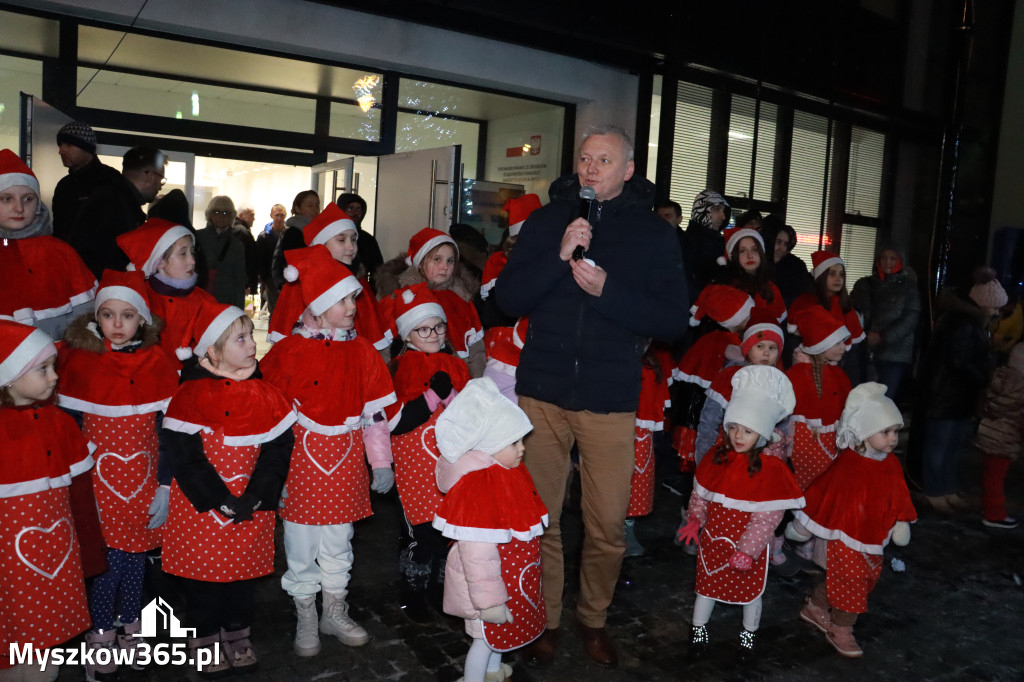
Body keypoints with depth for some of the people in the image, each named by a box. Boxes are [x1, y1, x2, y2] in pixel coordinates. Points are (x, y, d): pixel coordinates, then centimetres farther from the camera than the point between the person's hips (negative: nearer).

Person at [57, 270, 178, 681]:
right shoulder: (78, 361, -6)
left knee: (135, 554, 12)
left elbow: (167, 431, -1)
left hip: (143, 479, 1)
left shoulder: (159, 365, -4)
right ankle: (100, 635, 19)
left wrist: (165, 486, -2)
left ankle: (129, 625, 31)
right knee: (107, 558, 0)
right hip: (98, 479, -1)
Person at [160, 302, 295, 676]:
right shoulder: (189, 397, -14)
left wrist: (253, 499, -15)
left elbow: (278, 451, -6)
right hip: (200, 509, -3)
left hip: (251, 509, 3)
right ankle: (205, 642, 32)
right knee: (202, 578, 11)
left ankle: (238, 636, 36)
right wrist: (222, 502, -18)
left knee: (243, 574, 15)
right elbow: (185, 459, -16)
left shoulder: (266, 396, -4)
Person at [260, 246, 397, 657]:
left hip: (346, 462, 3)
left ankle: (335, 613, 33)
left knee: (339, 545, 15)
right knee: (302, 547, 8)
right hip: (302, 459, -3)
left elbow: (377, 410, 5)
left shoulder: (361, 351, 1)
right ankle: (305, 620, 27)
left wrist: (381, 461, 4)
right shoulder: (289, 351, -9)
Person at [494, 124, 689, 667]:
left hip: (611, 399, -1)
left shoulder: (654, 233, 3)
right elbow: (507, 299, -1)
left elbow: (673, 320, -4)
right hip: (542, 393, 1)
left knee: (607, 526, 6)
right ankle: (545, 620, 29)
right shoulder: (546, 221, 6)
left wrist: (607, 290, -16)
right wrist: (558, 257, -15)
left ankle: (594, 620, 31)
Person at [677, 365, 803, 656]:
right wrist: (696, 519, -6)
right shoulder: (717, 457, -6)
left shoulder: (771, 468, -21)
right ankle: (698, 630, 37)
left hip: (748, 544, -3)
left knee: (750, 589, 17)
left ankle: (750, 632, 42)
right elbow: (701, 492, 5)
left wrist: (747, 550, -19)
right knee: (707, 583, 17)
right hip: (713, 537, 3)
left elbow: (767, 516, -20)